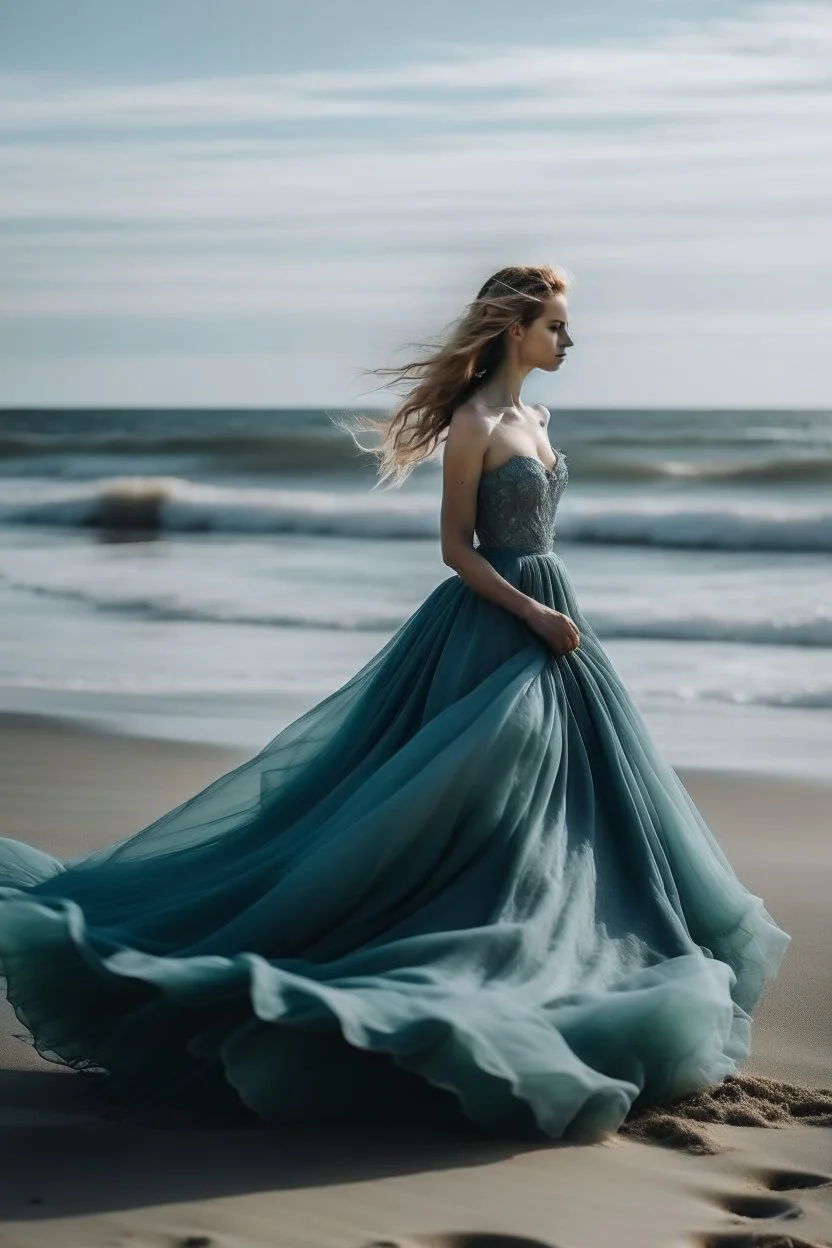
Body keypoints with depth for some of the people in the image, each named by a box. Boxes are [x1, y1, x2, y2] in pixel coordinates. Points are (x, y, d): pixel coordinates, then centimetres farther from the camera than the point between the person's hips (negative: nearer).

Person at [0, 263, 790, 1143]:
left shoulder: (532, 420, 13)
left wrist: (554, 615, 20)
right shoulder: (473, 424, -13)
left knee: (544, 808, 10)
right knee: (462, 803, -7)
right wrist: (534, 616, -19)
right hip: (490, 629, -9)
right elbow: (458, 548, -15)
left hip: (548, 622, 9)